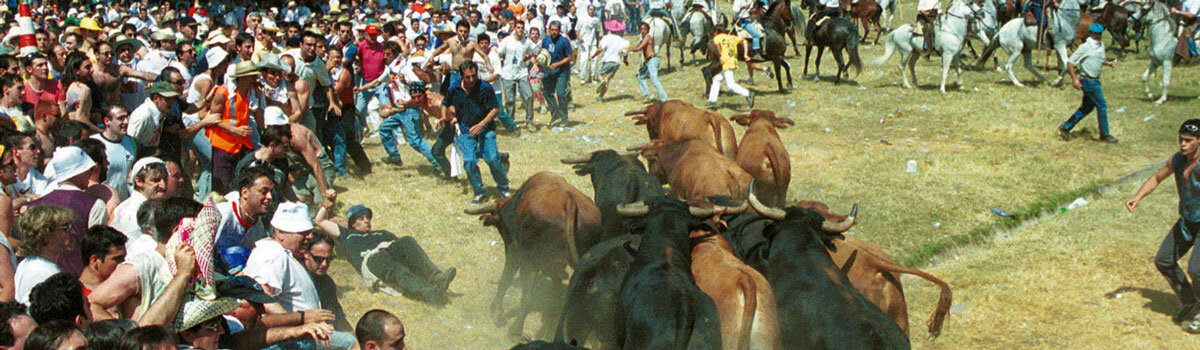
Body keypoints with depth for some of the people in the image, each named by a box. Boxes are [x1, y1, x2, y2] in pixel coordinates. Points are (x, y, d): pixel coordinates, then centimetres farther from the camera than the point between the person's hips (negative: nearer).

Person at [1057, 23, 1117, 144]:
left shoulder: (1101, 45, 11)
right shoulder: (1085, 47, -14)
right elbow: (1070, 62, -14)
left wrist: (1107, 63, 4)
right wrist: (1074, 79, -21)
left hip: (1095, 80, 9)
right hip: (1088, 81, -9)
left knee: (1087, 107, 14)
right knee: (1102, 106, -3)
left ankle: (1065, 127, 21)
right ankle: (1105, 135, 9)